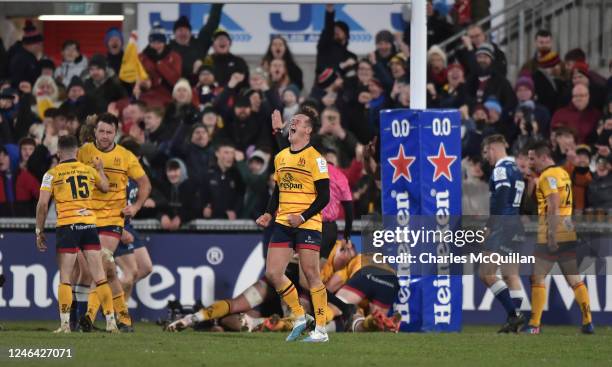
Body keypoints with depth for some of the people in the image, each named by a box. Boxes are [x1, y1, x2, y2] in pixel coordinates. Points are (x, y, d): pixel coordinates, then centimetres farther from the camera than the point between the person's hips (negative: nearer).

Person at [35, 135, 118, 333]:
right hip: (90, 224, 3)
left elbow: (42, 204, -5)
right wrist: (100, 168, 48)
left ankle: (65, 323, -5)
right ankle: (111, 321, 2)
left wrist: (39, 231, 3)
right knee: (99, 277, 4)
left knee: (65, 279, 2)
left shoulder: (52, 174, 1)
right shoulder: (89, 170, 11)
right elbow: (105, 187, 31)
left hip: (67, 226, -3)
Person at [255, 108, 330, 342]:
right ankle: (299, 318, 14)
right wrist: (269, 215, 8)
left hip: (307, 224, -7)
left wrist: (303, 217, -19)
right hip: (282, 224, 7)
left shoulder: (315, 158, -7)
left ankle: (321, 330, 0)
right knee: (272, 273, -1)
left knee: (311, 275, -6)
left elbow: (324, 197, -9)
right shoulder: (281, 157, 15)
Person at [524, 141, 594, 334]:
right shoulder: (563, 173, 17)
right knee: (575, 279, 8)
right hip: (570, 234, 8)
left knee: (537, 278, 0)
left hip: (552, 237, -8)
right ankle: (588, 321, 2)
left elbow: (553, 206, -20)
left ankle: (534, 324, -1)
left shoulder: (548, 176, -10)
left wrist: (551, 234, -23)